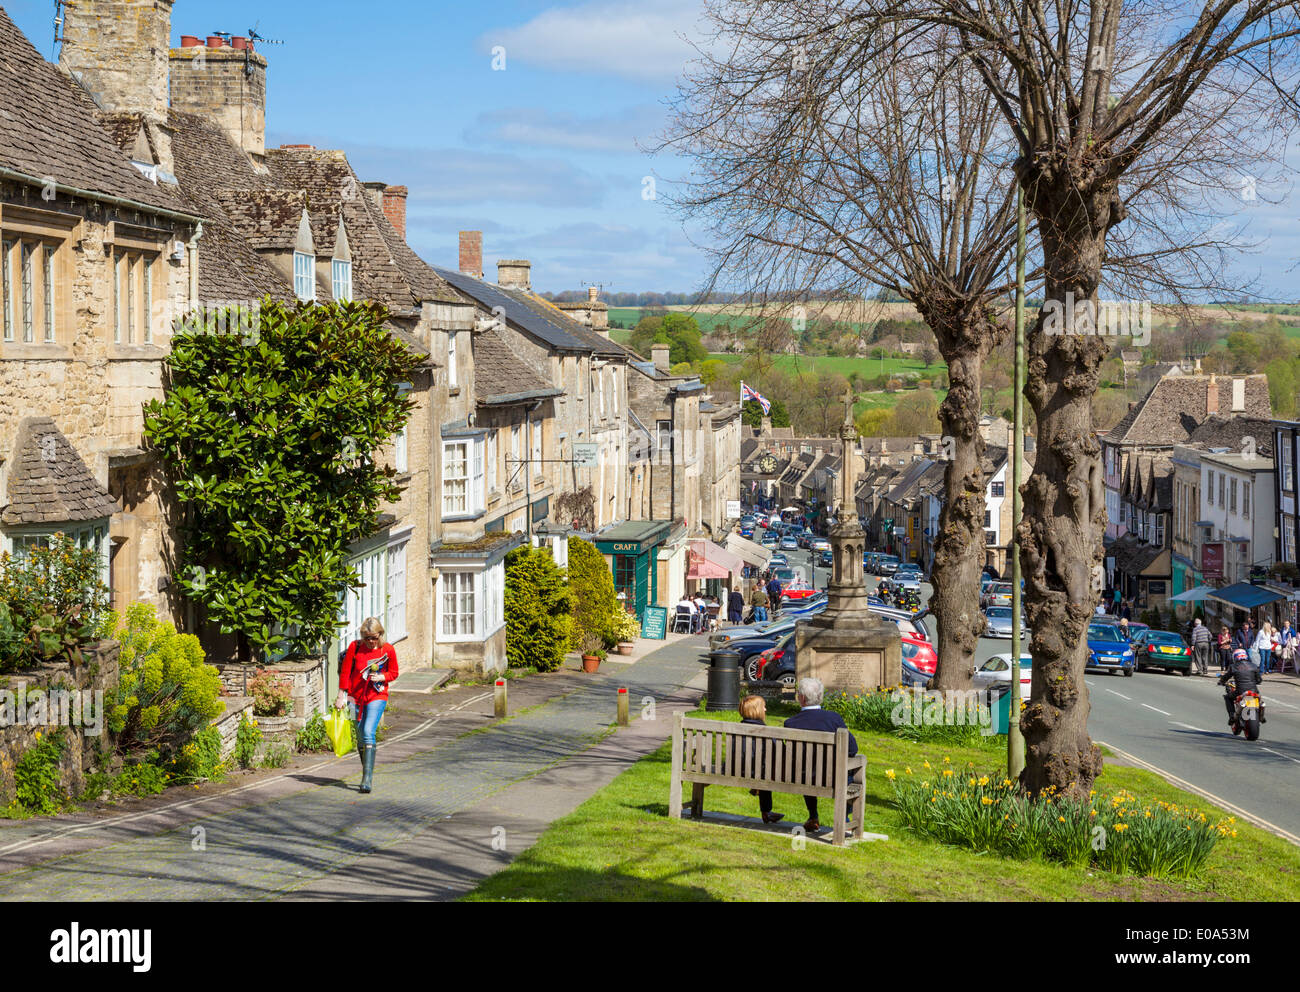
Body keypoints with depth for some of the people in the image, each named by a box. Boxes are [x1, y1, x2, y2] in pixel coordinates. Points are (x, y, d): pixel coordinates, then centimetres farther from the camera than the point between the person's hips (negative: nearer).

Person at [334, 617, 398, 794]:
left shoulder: (388, 650, -4)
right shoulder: (355, 647, -3)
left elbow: (394, 673, 8)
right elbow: (345, 672, 1)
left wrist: (381, 677, -12)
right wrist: (342, 695, -2)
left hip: (377, 696, -3)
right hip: (357, 696, 3)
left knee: (368, 733, -21)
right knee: (360, 739, 7)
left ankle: (367, 778, -24)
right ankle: (368, 775, 25)